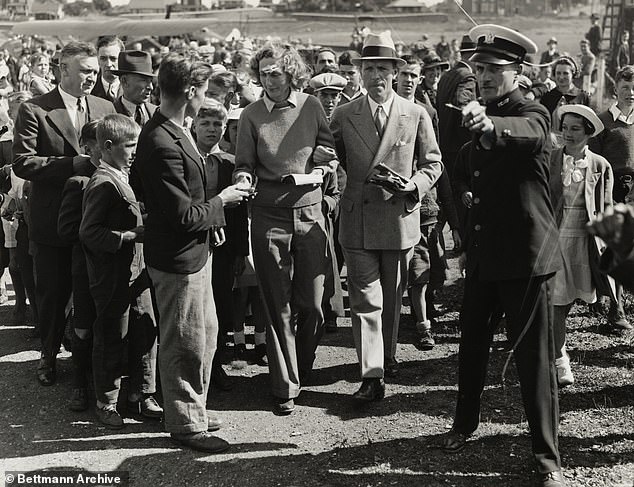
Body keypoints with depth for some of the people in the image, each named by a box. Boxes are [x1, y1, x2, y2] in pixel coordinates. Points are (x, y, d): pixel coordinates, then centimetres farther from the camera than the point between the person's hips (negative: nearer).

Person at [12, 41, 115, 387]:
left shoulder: (104, 108, 6)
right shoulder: (34, 110, -8)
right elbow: (22, 162, -17)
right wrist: (73, 164, -24)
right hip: (52, 221, -3)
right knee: (52, 294, 11)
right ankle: (49, 355, 30)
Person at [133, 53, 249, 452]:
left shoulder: (173, 132, 5)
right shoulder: (163, 144, -27)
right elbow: (183, 215, -26)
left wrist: (209, 216, 7)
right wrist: (221, 202, -12)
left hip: (194, 251, 10)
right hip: (177, 259, -10)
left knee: (207, 333, 21)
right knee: (186, 344, 5)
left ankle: (193, 410, 37)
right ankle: (186, 425, 21)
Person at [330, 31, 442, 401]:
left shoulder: (416, 115, 1)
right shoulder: (343, 116, 3)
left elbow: (433, 163, 6)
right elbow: (332, 161, 15)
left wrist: (413, 185, -11)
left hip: (400, 216, 1)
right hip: (357, 220, 0)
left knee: (392, 295, 15)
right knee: (365, 297, -4)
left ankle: (388, 355, 35)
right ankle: (372, 376, -4)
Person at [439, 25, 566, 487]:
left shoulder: (532, 113, -10)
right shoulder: (482, 116, 13)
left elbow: (528, 134, -37)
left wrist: (489, 125, -55)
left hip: (525, 253, -7)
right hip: (483, 250, 7)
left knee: (535, 356, -4)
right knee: (472, 340, 15)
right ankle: (464, 423, 34)